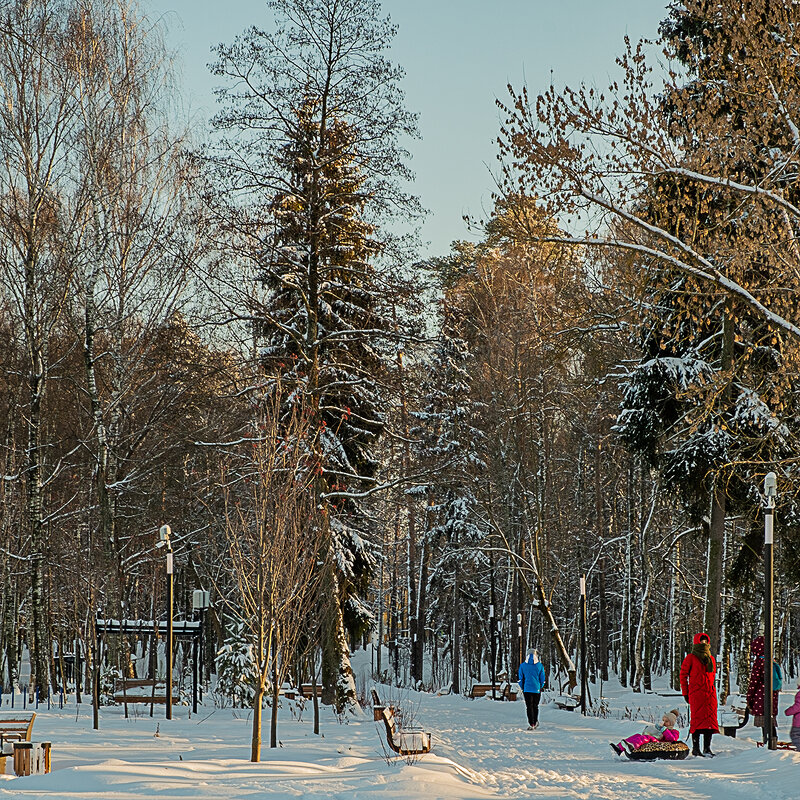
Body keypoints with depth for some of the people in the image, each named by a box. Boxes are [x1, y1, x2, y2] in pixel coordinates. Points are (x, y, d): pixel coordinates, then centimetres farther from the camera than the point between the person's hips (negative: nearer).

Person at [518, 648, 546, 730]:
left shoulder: (522, 665, -2)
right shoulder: (540, 666, -3)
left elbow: (521, 679, 3)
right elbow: (542, 679, 2)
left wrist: (522, 689, 15)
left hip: (527, 689, -1)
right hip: (537, 689, 1)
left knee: (529, 707, 3)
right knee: (535, 706, 16)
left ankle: (531, 724, -2)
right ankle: (535, 722, 23)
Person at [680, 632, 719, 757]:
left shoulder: (711, 658, 18)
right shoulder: (691, 658, 2)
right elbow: (683, 675, 2)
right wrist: (685, 693, -1)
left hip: (710, 693, 5)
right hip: (696, 693, -5)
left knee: (710, 719, 1)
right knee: (697, 719, -6)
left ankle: (707, 748, 6)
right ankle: (695, 748, -3)